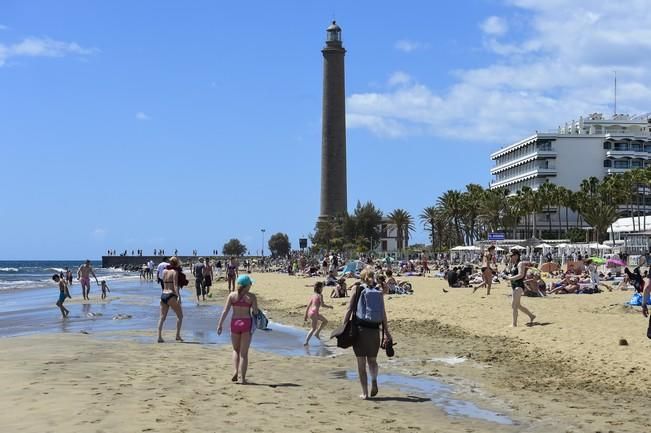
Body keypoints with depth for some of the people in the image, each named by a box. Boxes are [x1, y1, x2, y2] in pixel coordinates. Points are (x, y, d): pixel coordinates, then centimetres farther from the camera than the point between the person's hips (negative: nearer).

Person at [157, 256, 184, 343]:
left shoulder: (164, 271, 12)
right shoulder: (175, 272, -5)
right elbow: (175, 285, -16)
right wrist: (178, 296, -25)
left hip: (163, 295, 6)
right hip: (171, 296, -6)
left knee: (162, 317, 6)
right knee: (180, 315, 7)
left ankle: (159, 336, -3)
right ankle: (178, 335, 0)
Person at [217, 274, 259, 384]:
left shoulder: (232, 295, 1)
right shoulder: (251, 297, -4)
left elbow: (225, 311, -3)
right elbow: (255, 312, -8)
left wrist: (220, 325, -1)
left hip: (235, 323, 2)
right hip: (247, 323, -2)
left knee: (236, 349, 21)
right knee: (244, 352, 5)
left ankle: (235, 371, 2)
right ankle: (242, 377, 3)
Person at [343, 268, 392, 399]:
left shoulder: (358, 290, 0)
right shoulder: (379, 293, 5)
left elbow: (349, 310, -4)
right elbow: (383, 315, 4)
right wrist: (387, 333, 9)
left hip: (359, 329, -2)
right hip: (374, 330, 2)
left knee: (361, 362, 6)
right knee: (372, 360, 17)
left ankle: (365, 393, 3)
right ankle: (374, 381, -10)